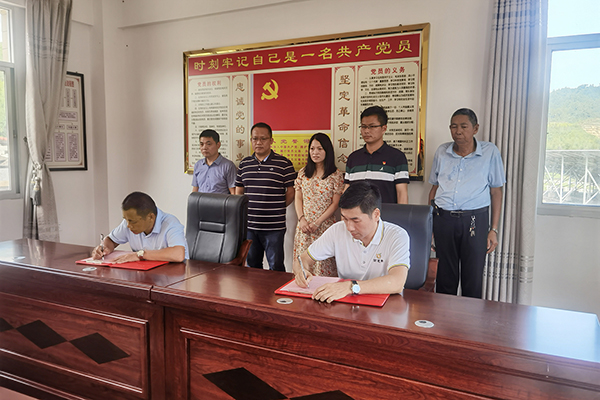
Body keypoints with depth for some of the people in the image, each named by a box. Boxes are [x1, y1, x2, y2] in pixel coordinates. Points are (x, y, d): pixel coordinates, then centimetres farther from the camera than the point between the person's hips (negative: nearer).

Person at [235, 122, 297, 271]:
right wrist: (246, 210, 6)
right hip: (248, 225, 4)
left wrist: (276, 209, 1)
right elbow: (238, 192, 16)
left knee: (276, 266, 2)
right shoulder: (244, 164, 9)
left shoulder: (284, 164, -5)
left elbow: (291, 193, -1)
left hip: (274, 227, -4)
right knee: (252, 265, 16)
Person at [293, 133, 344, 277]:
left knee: (323, 265, -4)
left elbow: (335, 203, -4)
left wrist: (317, 223, -11)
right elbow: (298, 199, 10)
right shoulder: (303, 173, 10)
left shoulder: (336, 175, -1)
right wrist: (302, 219, -4)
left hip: (324, 226, -3)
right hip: (304, 226, 4)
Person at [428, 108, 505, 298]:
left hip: (475, 220, -2)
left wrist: (494, 229, 1)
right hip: (443, 218, 2)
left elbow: (496, 191, 6)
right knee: (445, 279, 9)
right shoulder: (442, 151, 10)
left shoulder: (490, 152, 3)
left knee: (473, 281, 3)